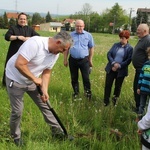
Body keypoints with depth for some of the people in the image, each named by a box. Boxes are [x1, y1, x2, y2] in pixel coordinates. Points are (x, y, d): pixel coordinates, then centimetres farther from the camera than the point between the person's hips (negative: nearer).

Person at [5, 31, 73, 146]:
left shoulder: (55, 53, -7)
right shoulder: (35, 43, -33)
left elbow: (46, 73, -1)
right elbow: (19, 64, -36)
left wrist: (45, 91, -13)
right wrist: (35, 79, -25)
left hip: (33, 80, 7)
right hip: (15, 79, -7)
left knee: (45, 105, 9)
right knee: (17, 111, 0)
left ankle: (57, 131, 24)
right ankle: (16, 138, 23)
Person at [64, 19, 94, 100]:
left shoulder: (88, 35, 0)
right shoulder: (70, 35, 2)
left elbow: (91, 48, 6)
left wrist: (90, 60, 6)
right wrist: (65, 59, 4)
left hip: (84, 60, -2)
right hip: (73, 60, 2)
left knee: (86, 78, 0)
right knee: (74, 78, 13)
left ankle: (88, 92, 15)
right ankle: (76, 92, 30)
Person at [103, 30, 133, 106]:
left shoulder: (130, 48, -4)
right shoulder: (115, 45, 5)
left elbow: (128, 60, -10)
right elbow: (109, 54, -1)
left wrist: (119, 66, -18)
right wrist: (113, 63, -17)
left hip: (121, 71, -2)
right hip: (111, 68, 2)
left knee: (118, 86, 12)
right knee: (108, 85, 3)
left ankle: (115, 100, 32)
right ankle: (106, 101, 16)